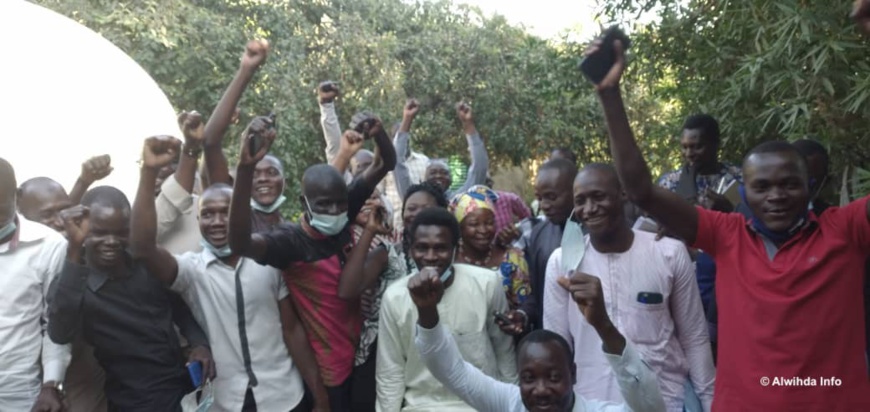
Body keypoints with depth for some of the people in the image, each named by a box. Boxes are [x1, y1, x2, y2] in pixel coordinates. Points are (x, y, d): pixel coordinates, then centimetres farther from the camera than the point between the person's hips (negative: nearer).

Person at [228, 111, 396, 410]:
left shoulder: (345, 216, -7)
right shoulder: (291, 240, -21)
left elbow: (386, 164, -5)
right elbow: (240, 244, -42)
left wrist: (378, 131, -27)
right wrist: (245, 169, -51)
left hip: (362, 351, 5)